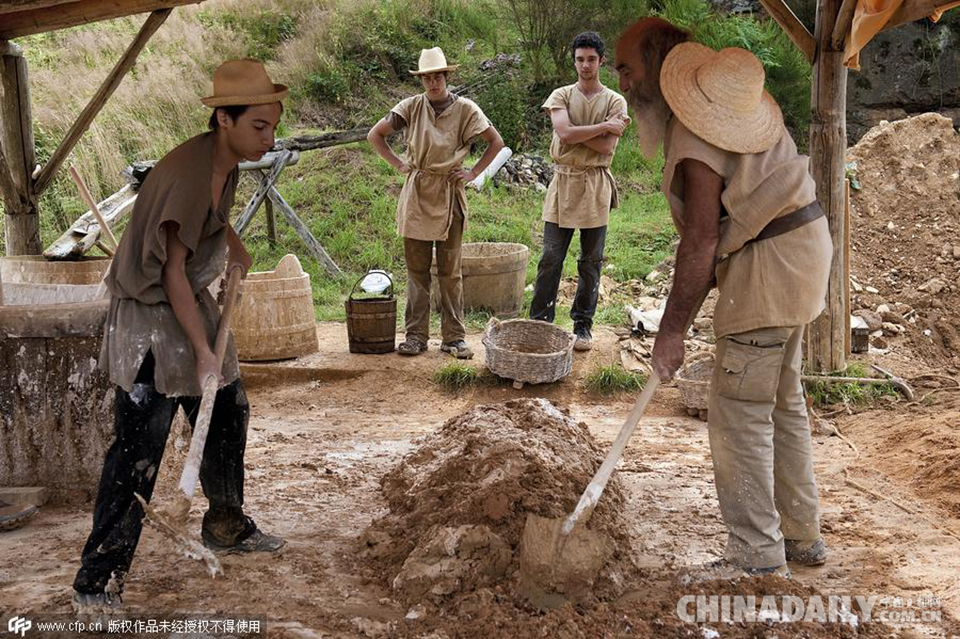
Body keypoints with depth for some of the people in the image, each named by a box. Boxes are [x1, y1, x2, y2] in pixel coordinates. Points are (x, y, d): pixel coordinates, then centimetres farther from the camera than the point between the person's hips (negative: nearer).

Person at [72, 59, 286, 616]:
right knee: (138, 450, -11)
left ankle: (227, 528, 37)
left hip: (195, 303, 9)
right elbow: (172, 273, -26)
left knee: (228, 415, 18)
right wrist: (203, 351, -25)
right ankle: (97, 581, -3)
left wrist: (234, 245, 20)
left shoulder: (229, 165, 2)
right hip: (150, 317, -9)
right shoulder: (186, 173, -27)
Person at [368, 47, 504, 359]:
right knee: (416, 269, 6)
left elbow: (496, 142, 5)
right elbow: (374, 135, 8)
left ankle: (454, 337, 10)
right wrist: (398, 163, 1)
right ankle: (415, 335, 13)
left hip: (449, 195, -1)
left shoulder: (464, 109, -3)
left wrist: (473, 173, -2)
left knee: (450, 270, 4)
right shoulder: (411, 107, 0)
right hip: (416, 195, 1)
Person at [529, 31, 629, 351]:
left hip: (595, 186, 0)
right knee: (550, 259, 0)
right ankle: (539, 322, 8)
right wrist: (603, 126, -13)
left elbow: (607, 147, -11)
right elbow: (565, 134, -14)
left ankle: (583, 325, 17)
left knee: (591, 262, 7)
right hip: (564, 182, 0)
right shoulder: (561, 96, 4)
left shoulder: (615, 101, 2)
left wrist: (576, 132, -12)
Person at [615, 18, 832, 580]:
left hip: (768, 263, -10)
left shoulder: (692, 130, -18)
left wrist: (672, 329, -17)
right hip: (799, 247, 10)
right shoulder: (726, 93, 12)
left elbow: (701, 239, -21)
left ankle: (757, 554, 0)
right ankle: (801, 535, 27)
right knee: (783, 402, 16)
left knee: (741, 410, -6)